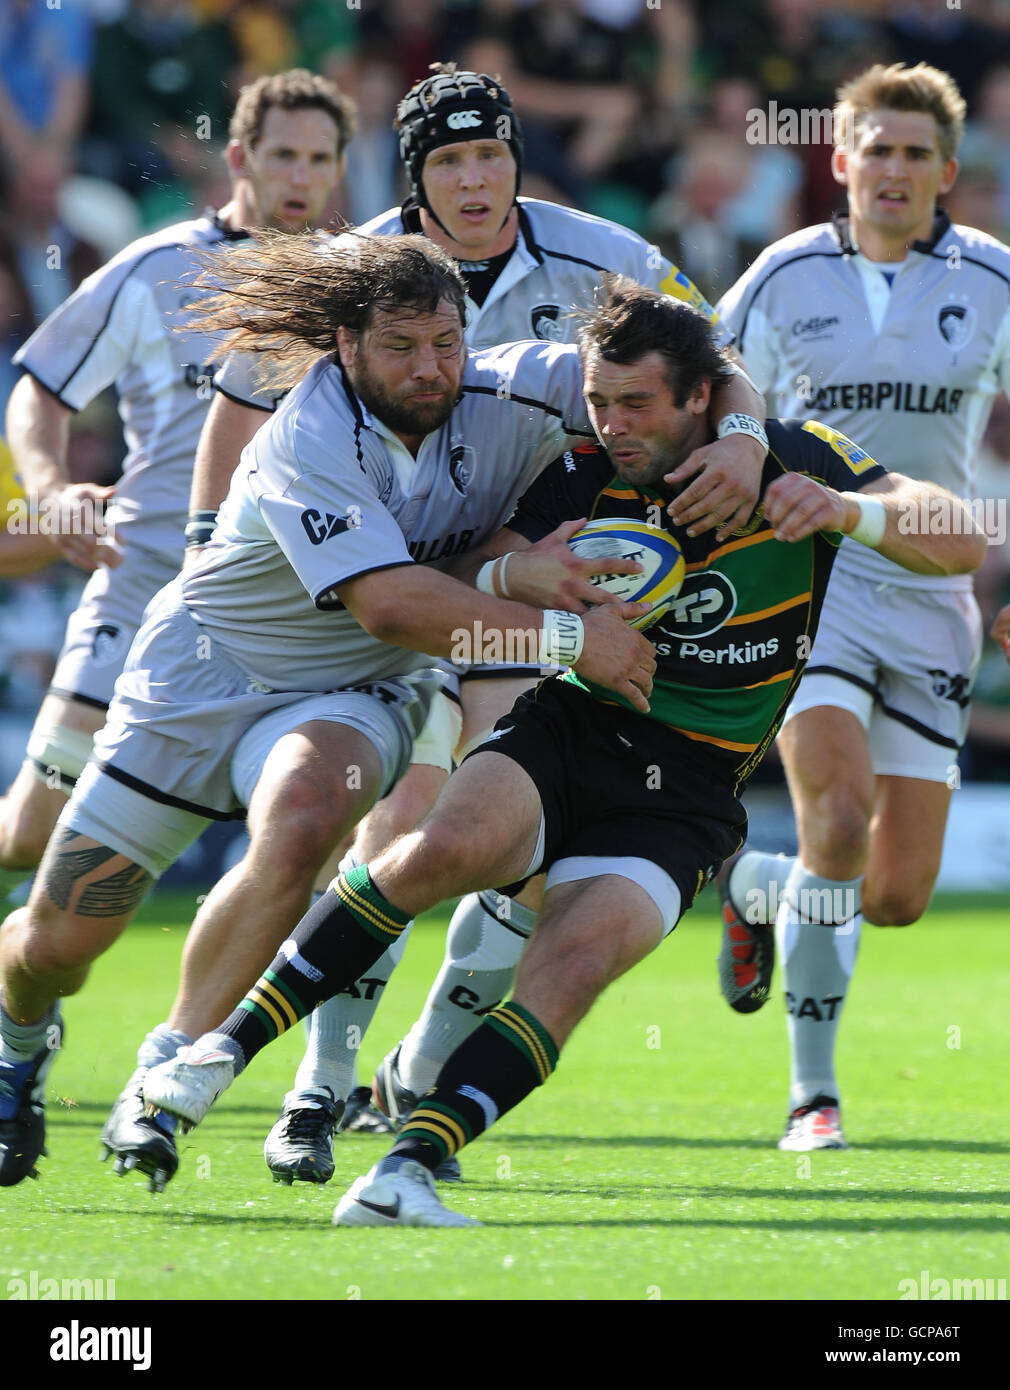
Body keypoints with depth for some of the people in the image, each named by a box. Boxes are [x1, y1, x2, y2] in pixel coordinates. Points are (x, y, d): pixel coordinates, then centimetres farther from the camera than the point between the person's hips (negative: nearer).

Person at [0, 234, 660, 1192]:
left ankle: (171, 1069, -20)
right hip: (199, 675, -2)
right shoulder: (307, 442, -28)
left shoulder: (502, 399, -14)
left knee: (298, 824, -35)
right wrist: (562, 636, -36)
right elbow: (390, 604, -36)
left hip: (349, 698, 2)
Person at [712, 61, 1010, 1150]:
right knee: (840, 821, -23)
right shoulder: (786, 280, -1)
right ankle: (812, 1093, -9)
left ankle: (754, 889, 35)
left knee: (899, 896, 0)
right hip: (810, 578, -2)